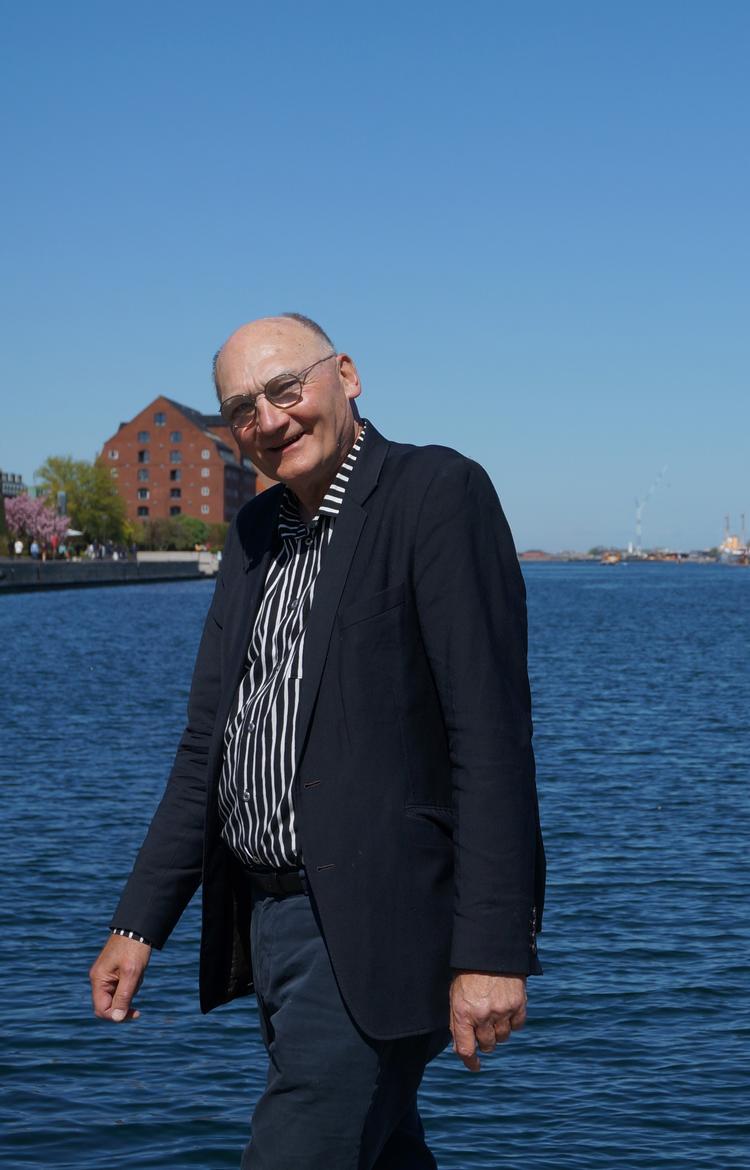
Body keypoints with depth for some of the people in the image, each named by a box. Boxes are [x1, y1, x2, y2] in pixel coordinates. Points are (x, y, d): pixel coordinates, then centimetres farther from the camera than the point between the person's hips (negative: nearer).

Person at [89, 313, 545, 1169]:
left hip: (373, 932, -8)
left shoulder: (437, 493, -11)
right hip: (267, 922, 8)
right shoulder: (256, 533, 14)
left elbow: (491, 735, -17)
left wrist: (492, 952, -22)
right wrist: (138, 924, 11)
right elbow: (206, 745, 16)